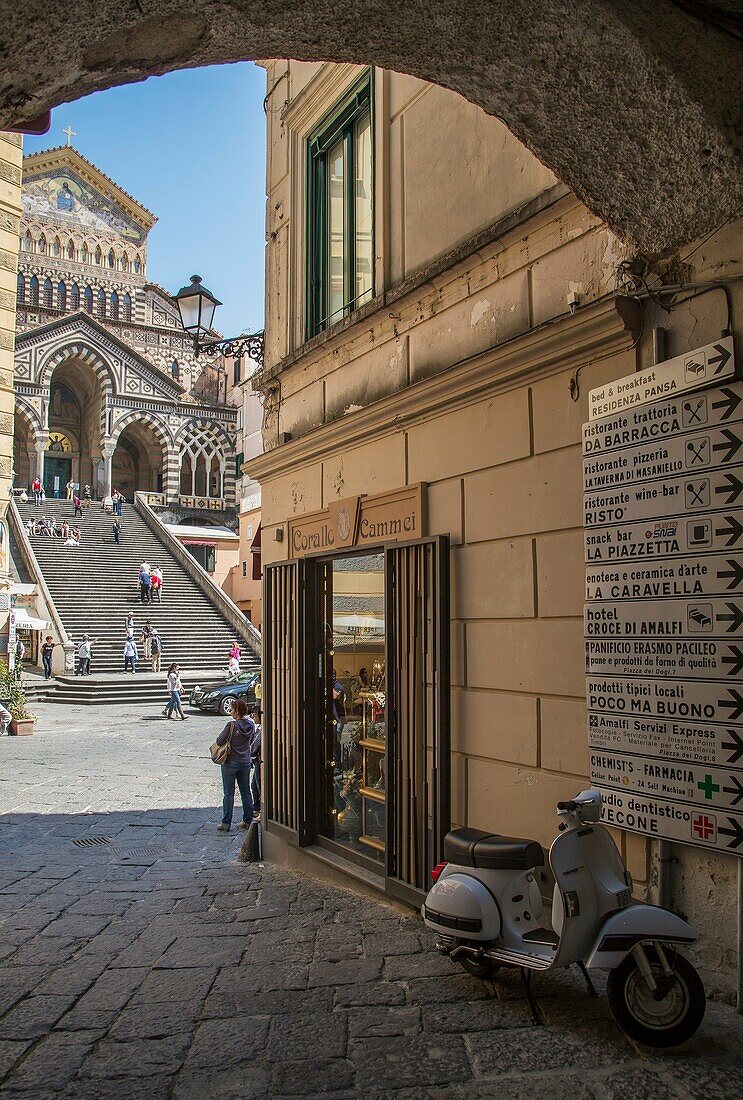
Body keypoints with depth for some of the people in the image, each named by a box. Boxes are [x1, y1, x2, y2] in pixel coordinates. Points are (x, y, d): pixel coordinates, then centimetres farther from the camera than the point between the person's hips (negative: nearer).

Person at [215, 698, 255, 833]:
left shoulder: (232, 725, -20)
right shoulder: (251, 724, -3)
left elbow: (219, 741, -17)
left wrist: (221, 735, 3)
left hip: (231, 762, -5)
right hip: (246, 761, 5)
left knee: (229, 793, 4)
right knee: (246, 792, 14)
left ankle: (226, 824, 9)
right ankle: (248, 821, 19)